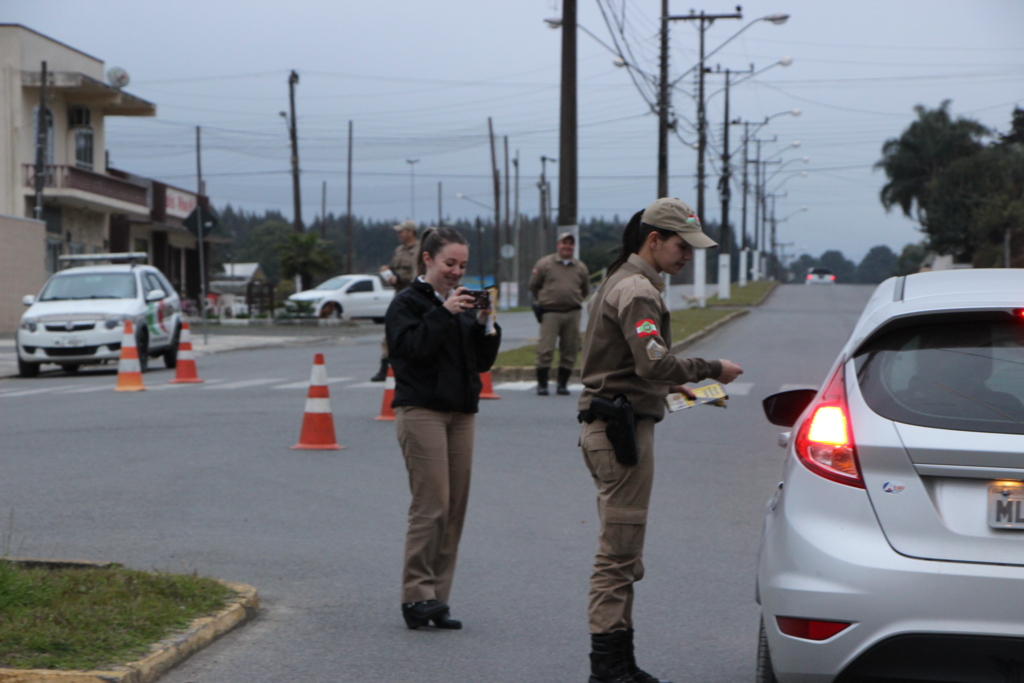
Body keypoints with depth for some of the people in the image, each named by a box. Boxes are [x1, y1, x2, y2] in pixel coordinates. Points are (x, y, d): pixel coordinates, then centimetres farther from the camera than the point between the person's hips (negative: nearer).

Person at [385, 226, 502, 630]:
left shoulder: (461, 302, 19)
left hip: (461, 413, 7)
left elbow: (483, 361, 14)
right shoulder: (407, 303, -1)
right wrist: (444, 313, -21)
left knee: (456, 508, 3)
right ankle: (417, 594, -10)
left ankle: (437, 597, 7)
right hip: (421, 411, -7)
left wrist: (484, 323, -2)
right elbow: (410, 347, -18)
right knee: (431, 506, -13)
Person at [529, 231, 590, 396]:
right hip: (550, 313, -3)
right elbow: (533, 285, 11)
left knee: (569, 350, 4)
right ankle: (542, 384, -5)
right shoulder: (545, 264, 2)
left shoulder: (580, 268, 10)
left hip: (572, 314, 3)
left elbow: (585, 290, 23)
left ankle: (562, 384, 13)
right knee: (545, 349, -10)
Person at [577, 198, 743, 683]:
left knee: (621, 553, 13)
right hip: (624, 428, -11)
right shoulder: (638, 290, -14)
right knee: (618, 553, -8)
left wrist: (667, 385, 18)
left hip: (605, 425, 11)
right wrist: (711, 369, -14)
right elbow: (655, 363, -25)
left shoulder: (620, 282, 19)